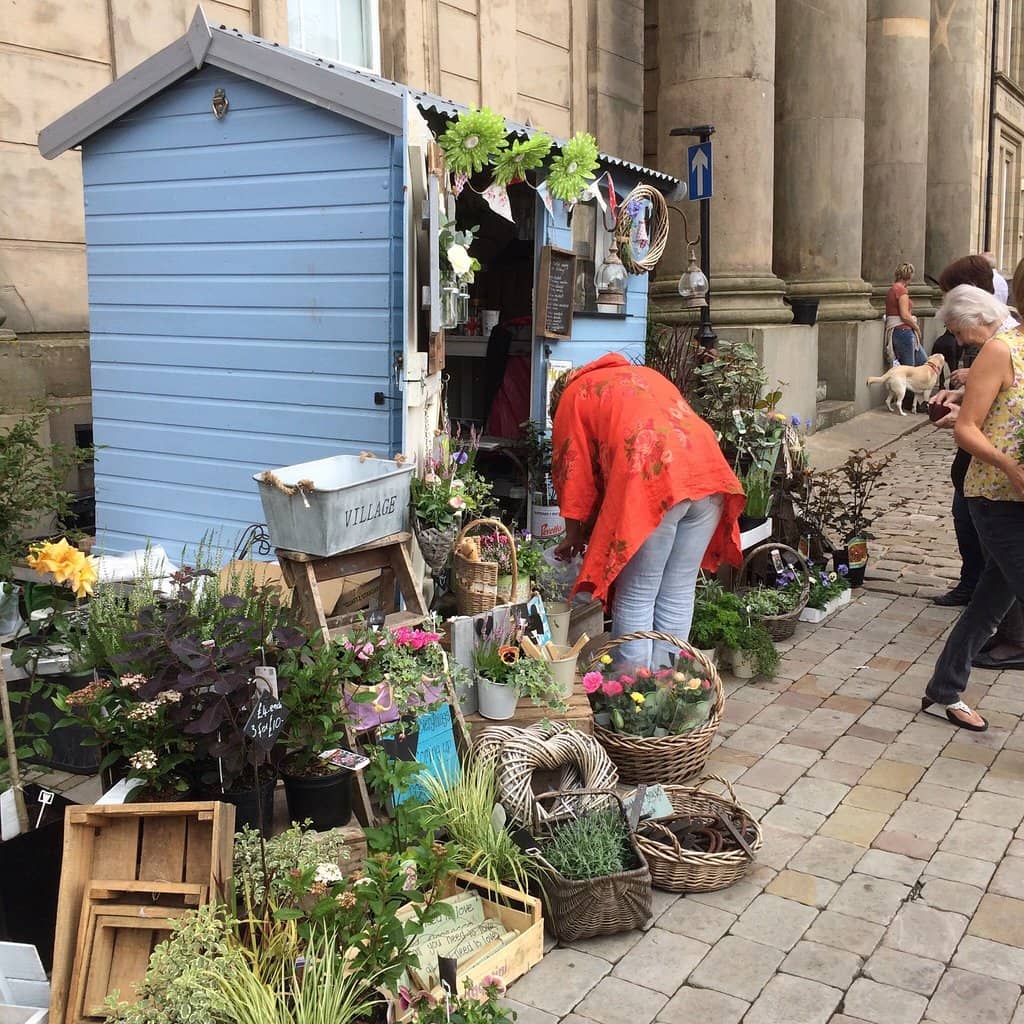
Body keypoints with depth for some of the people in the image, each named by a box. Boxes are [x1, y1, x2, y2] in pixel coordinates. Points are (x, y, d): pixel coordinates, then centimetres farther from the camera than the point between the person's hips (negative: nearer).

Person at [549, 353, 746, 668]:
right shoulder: (647, 375, 34)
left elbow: (574, 472, 14)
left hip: (652, 481, -6)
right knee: (678, 595, 13)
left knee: (636, 599, 4)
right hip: (709, 474, 6)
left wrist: (574, 535, 28)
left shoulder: (574, 395, 18)